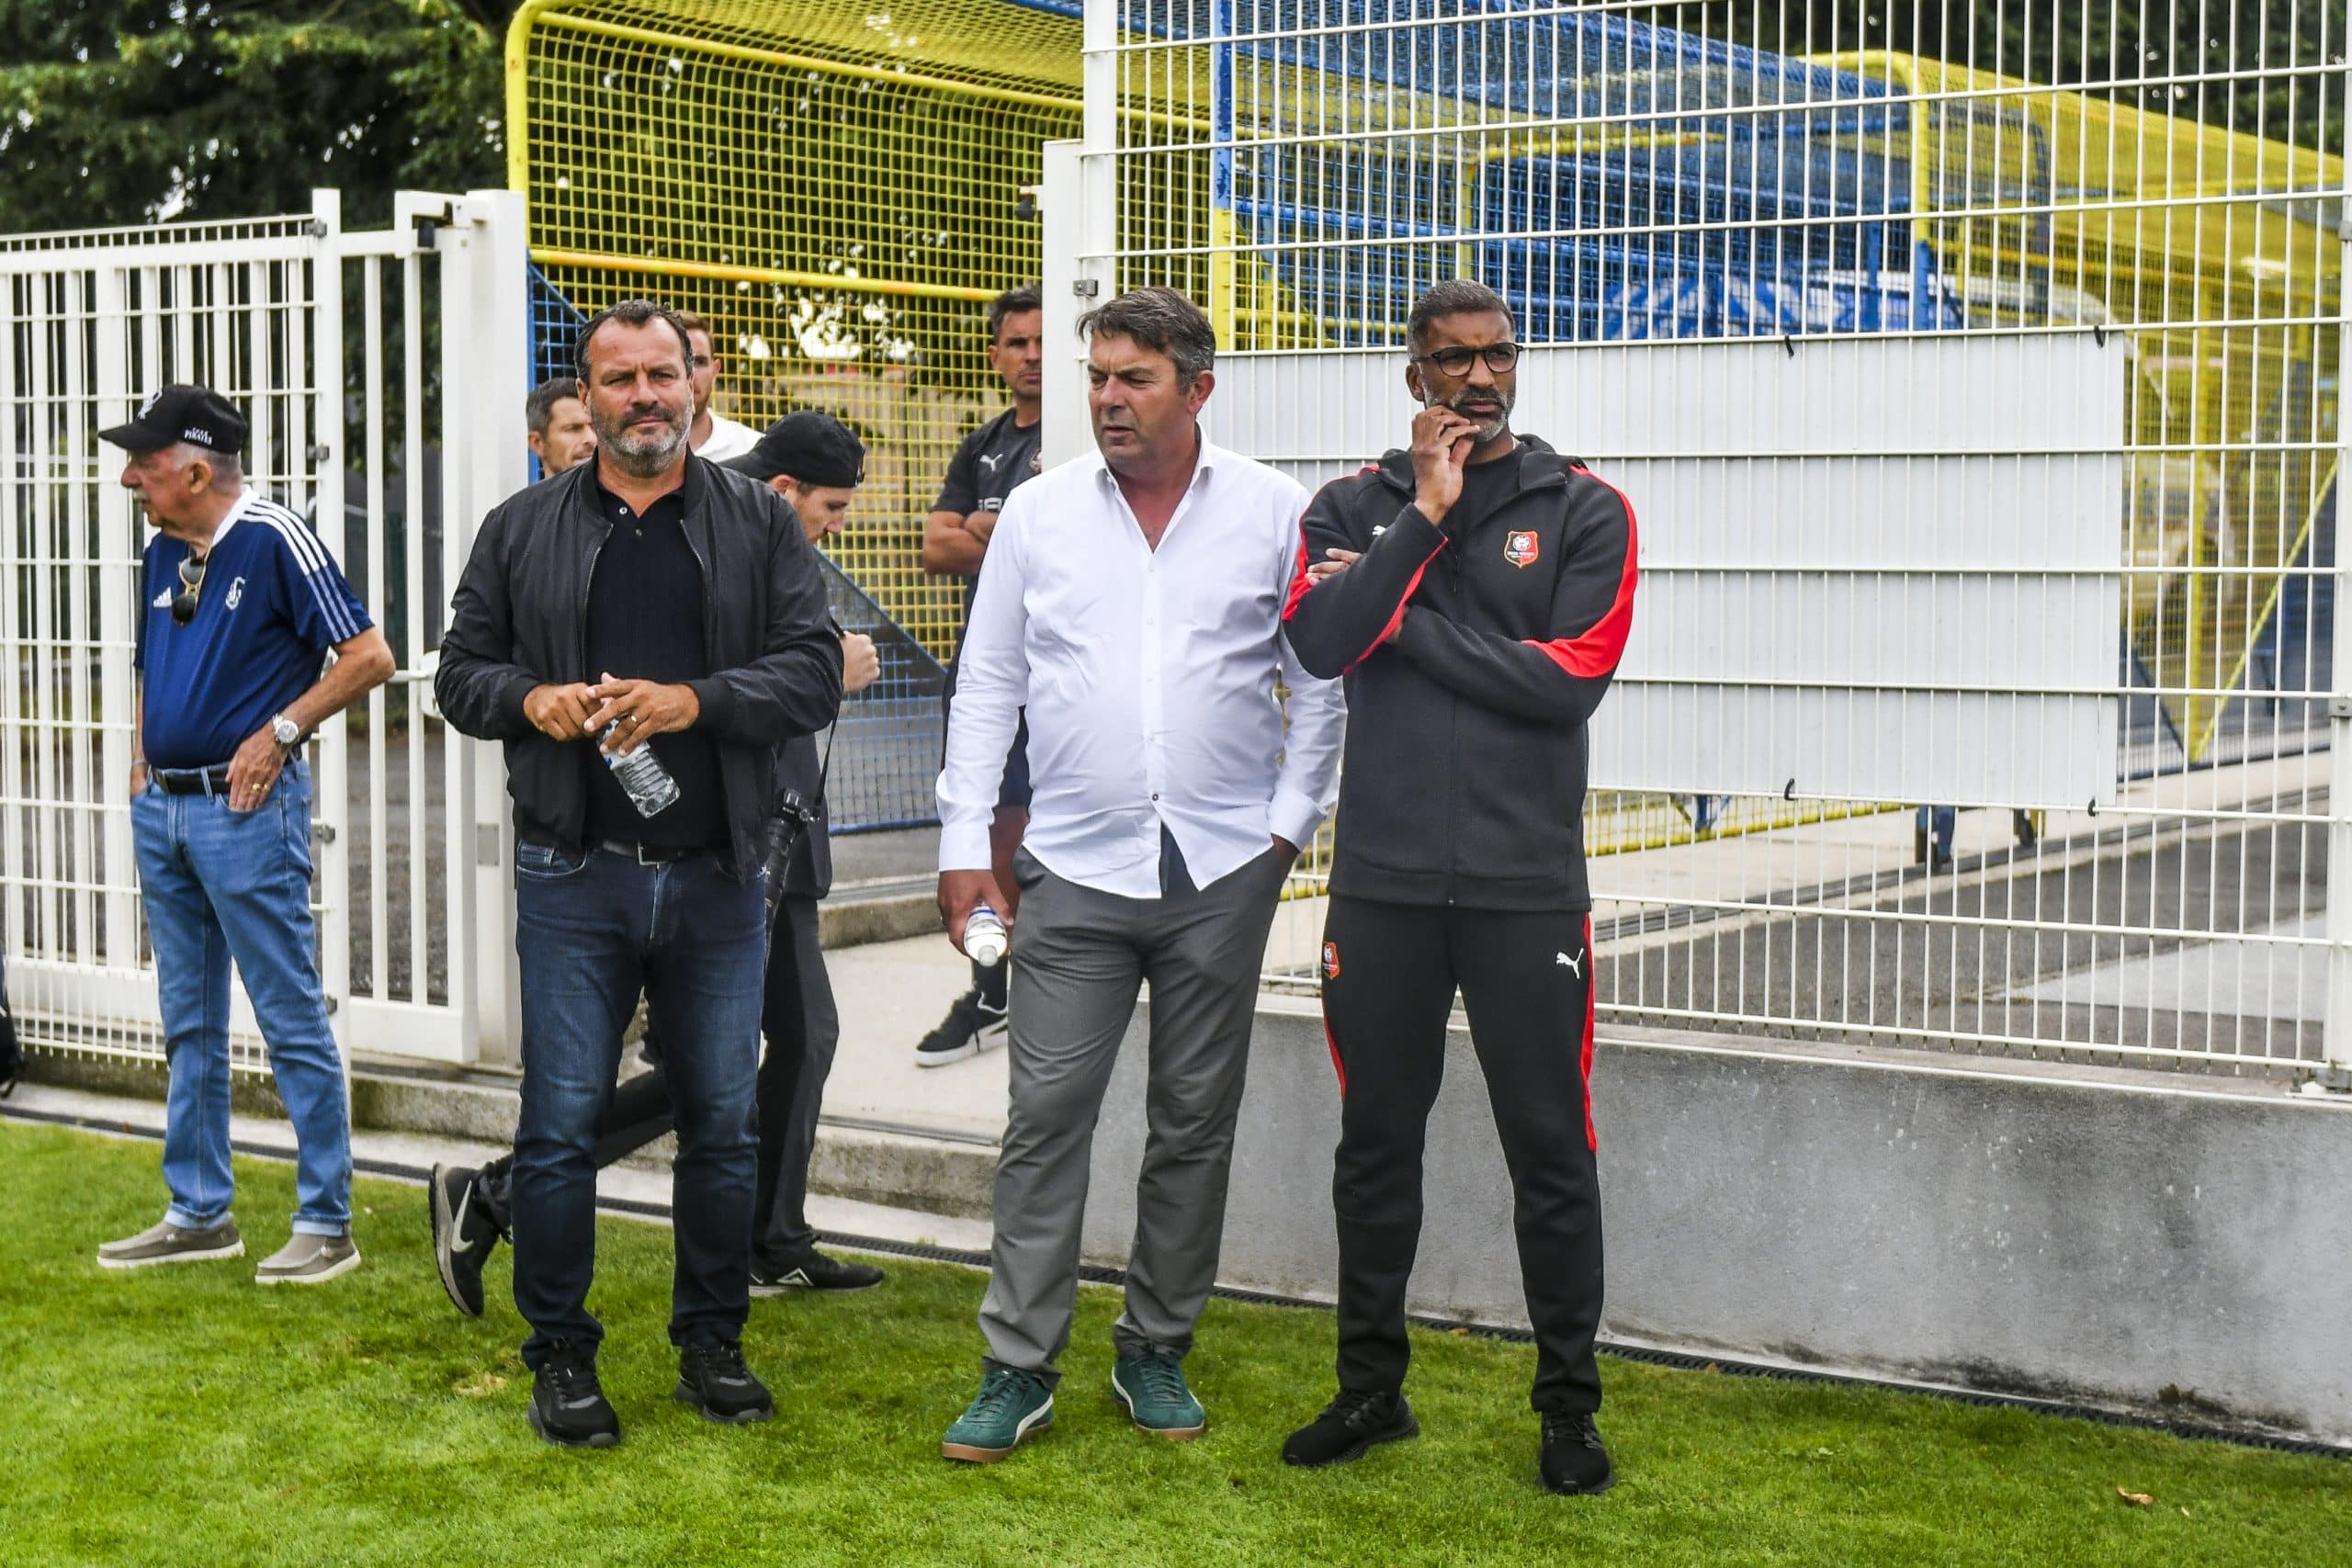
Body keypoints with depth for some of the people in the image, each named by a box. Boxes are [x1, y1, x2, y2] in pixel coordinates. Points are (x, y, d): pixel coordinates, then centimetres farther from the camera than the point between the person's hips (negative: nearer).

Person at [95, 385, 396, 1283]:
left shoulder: (275, 540, -11)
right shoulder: (162, 553, 12)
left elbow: (368, 657, -12)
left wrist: (281, 730, -14)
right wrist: (142, 764, 13)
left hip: (245, 806, -8)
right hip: (163, 807, 8)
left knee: (292, 1019, -3)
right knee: (189, 1025, 14)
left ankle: (326, 1224, 2)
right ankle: (199, 1215, 23)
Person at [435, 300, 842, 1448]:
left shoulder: (760, 525, 6)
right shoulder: (523, 530, 8)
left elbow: (814, 672, -2)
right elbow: (461, 673, 10)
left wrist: (695, 700, -17)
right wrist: (531, 700, -11)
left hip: (718, 877, 1)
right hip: (573, 878, -1)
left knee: (722, 1123, 9)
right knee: (561, 1122, 0)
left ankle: (712, 1343, 23)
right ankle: (560, 1355, 12)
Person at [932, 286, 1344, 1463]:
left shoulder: (1274, 512, 2)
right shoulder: (1038, 511, 4)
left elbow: (1320, 679, 8)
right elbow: (988, 680, 8)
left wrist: (1291, 817, -1)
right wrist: (964, 842, 3)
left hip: (1224, 871, 0)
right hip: (1076, 869, 0)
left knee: (1196, 1122, 8)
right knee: (1046, 1116, -3)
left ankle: (1156, 1353, 21)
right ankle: (1018, 1371, 4)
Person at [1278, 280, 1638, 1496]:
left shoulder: (1583, 513, 2)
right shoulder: (1355, 508, 8)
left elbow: (1570, 677, -11)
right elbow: (1317, 642, -10)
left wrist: (1404, 620, -8)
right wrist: (1425, 517, -12)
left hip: (1525, 883, -2)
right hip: (1382, 880, 2)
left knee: (1549, 1147, 3)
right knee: (1375, 1141, 11)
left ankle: (1569, 1407, 15)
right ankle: (1371, 1388, 25)